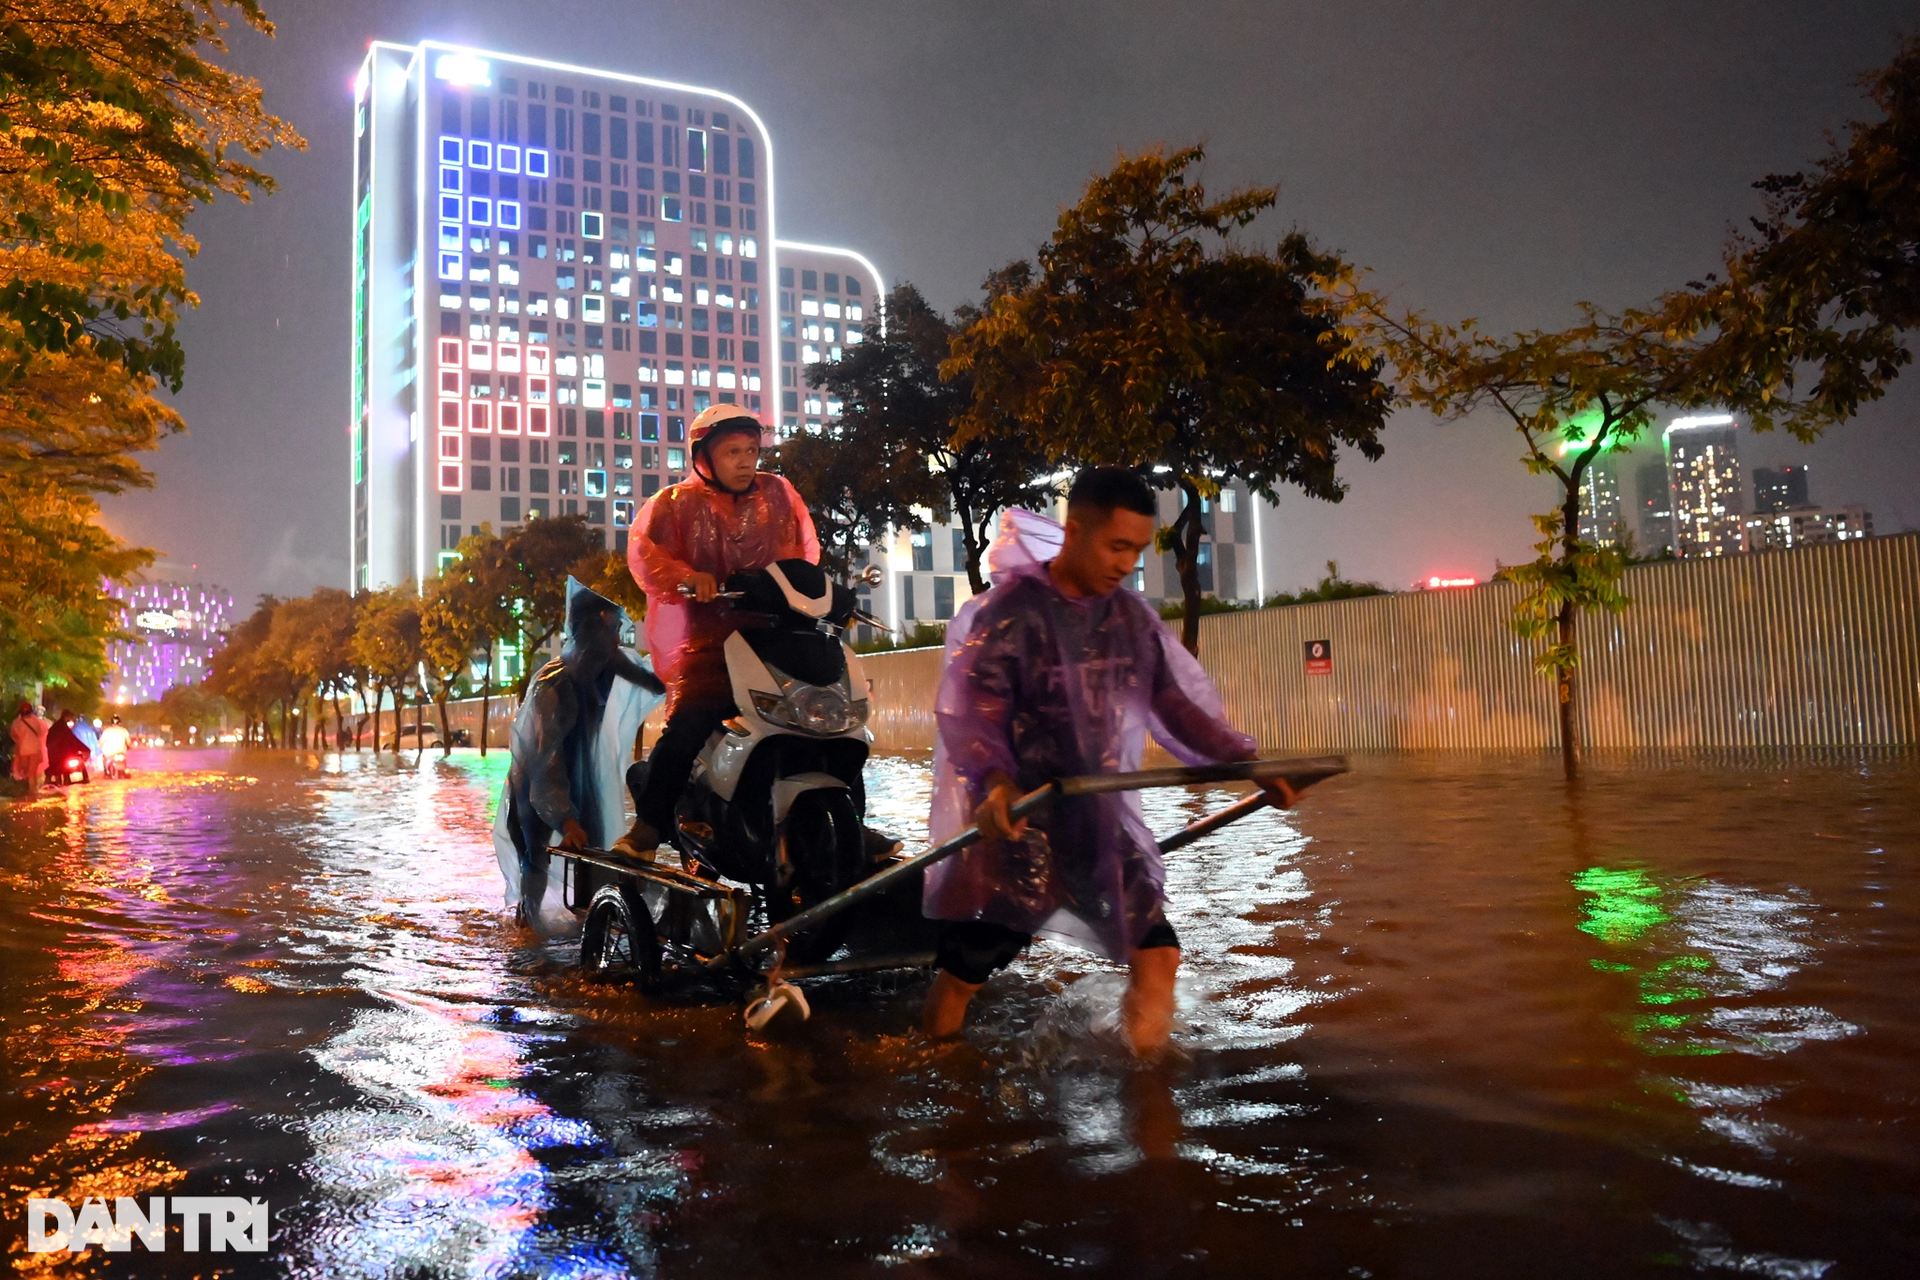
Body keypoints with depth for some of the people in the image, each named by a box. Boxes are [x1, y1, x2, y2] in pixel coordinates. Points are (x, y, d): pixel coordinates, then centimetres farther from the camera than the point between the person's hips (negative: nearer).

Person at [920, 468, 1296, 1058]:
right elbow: (968, 705, -21)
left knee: (1156, 954, -3)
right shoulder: (1010, 610, -12)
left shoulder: (1132, 617, 6)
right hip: (1014, 822, -5)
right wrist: (993, 779, -39)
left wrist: (1245, 760, 0)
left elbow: (1175, 701, 11)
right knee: (960, 976, 1)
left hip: (1103, 817, 5)